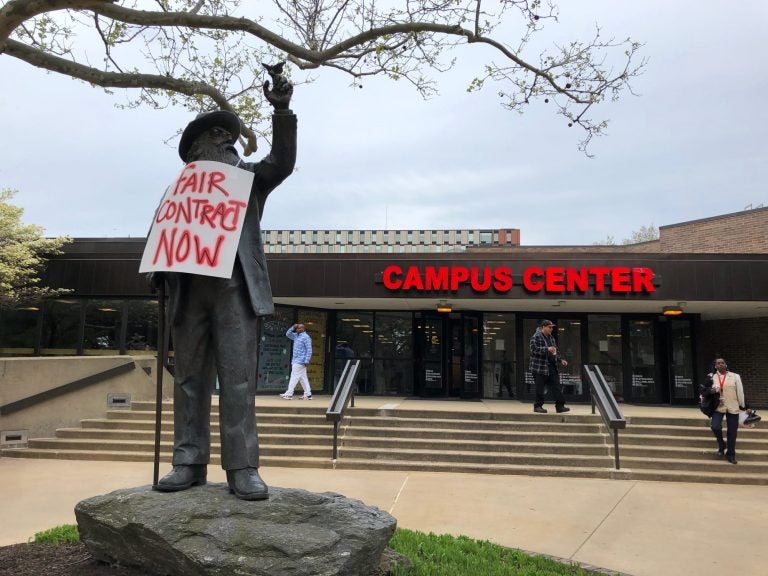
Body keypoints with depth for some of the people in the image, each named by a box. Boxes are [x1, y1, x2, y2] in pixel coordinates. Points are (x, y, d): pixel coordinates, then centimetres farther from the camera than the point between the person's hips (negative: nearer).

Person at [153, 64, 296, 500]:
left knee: (238, 378, -7)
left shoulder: (251, 176, 16)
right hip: (189, 289, 3)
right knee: (190, 378, 3)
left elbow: (283, 162, -3)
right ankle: (190, 462, 9)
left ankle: (242, 467, -6)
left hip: (235, 287, -2)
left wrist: (282, 109, -15)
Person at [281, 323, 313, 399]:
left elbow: (309, 350, -16)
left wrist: (307, 361, -21)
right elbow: (288, 334, 24)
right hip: (295, 360, 9)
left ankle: (289, 394, -6)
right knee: (303, 377, 9)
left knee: (294, 376, -8)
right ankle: (308, 394, 13)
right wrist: (293, 327, 8)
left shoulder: (306, 337, -12)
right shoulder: (296, 336, 15)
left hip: (300, 361, -9)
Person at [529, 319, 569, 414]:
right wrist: (547, 349, -25)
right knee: (540, 388, -1)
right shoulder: (536, 337, -7)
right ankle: (538, 406, 9)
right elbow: (534, 349, -19)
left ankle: (560, 406, 8)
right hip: (540, 368, -8)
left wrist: (561, 359, 15)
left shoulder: (551, 338, 18)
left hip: (552, 367, 8)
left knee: (556, 387, 5)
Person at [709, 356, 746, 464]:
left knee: (732, 432, 6)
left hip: (733, 407, 0)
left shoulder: (735, 376, 0)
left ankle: (730, 455, 23)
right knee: (715, 427, -20)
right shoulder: (712, 377, 2)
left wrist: (742, 406, 6)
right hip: (718, 406, 0)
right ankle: (721, 445, 10)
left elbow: (740, 391, 4)